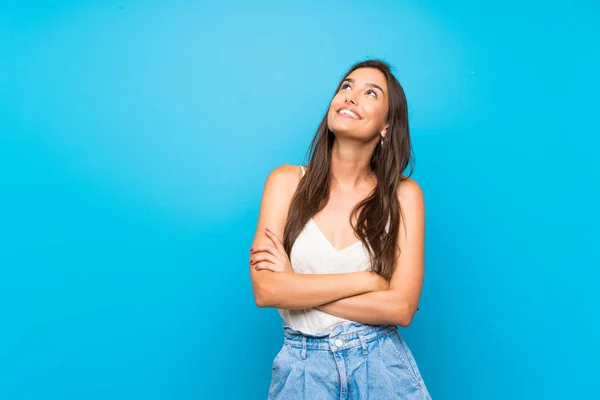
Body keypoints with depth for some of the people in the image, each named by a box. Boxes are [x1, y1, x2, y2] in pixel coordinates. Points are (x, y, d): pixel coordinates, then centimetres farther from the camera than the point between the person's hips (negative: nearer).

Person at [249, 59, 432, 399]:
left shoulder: (403, 194, -6)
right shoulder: (287, 181, -5)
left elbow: (401, 307, -13)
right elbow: (265, 290, -14)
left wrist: (297, 287, -14)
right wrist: (368, 280, -15)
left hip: (381, 366, 0)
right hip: (303, 369, 1)